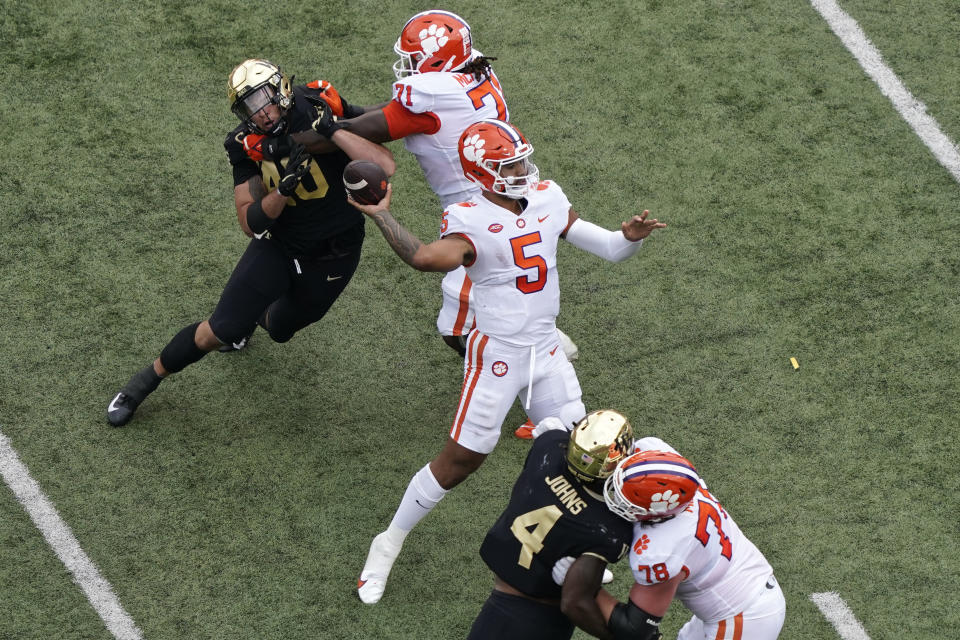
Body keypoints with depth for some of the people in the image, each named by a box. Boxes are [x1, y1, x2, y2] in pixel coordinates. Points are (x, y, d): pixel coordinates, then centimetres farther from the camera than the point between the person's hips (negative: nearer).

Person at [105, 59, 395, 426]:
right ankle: (146, 380, 15)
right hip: (277, 245, 1)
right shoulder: (247, 145, -16)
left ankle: (254, 314, 59)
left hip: (331, 256, -1)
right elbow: (251, 224, -17)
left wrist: (332, 131, -41)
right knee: (217, 333, -8)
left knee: (279, 330, 22)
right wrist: (284, 188, -34)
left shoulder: (318, 112, -25)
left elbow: (385, 166, -34)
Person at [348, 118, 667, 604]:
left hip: (546, 352, 6)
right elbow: (427, 257, -41)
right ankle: (389, 543, 19)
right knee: (460, 460, 1)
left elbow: (608, 248, 3)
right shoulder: (470, 221, -20)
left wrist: (630, 237, -18)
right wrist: (380, 216, -44)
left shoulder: (547, 200, 0)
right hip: (496, 357, -6)